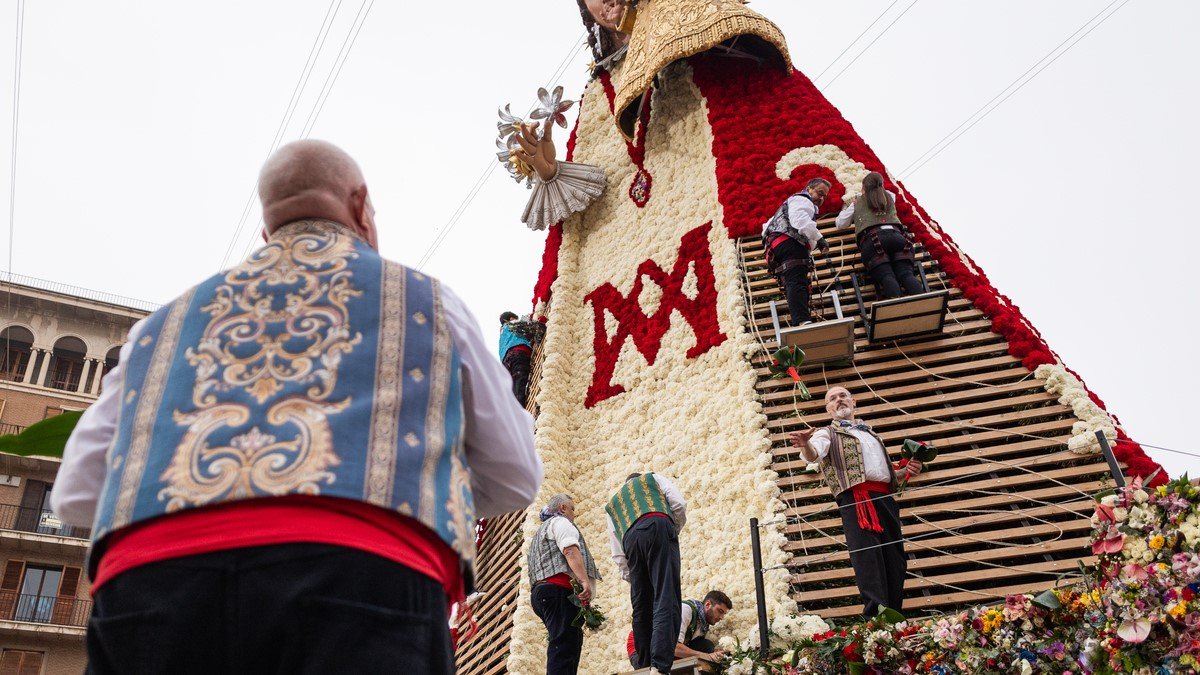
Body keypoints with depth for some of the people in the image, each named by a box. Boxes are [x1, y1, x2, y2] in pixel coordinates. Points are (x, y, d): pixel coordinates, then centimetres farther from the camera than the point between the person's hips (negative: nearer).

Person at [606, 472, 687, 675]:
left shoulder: (612, 504, 37)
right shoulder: (653, 478, 32)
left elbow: (618, 555, 28)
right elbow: (679, 504, 13)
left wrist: (631, 578, 31)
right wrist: (675, 529, 28)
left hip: (630, 539, 4)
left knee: (642, 606, 9)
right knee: (666, 599, -14)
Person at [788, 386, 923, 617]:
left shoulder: (870, 433, 32)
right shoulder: (828, 433, 13)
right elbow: (814, 454, -11)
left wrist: (906, 471, 15)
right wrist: (806, 445, -36)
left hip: (885, 498, 6)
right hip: (856, 497, -6)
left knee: (895, 560, 2)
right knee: (867, 556, -20)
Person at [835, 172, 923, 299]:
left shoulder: (857, 204, 27)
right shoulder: (889, 197, 34)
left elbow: (840, 223, 39)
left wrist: (846, 208, 57)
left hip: (871, 238, -2)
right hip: (896, 235, 2)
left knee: (886, 276, -23)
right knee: (906, 273, -17)